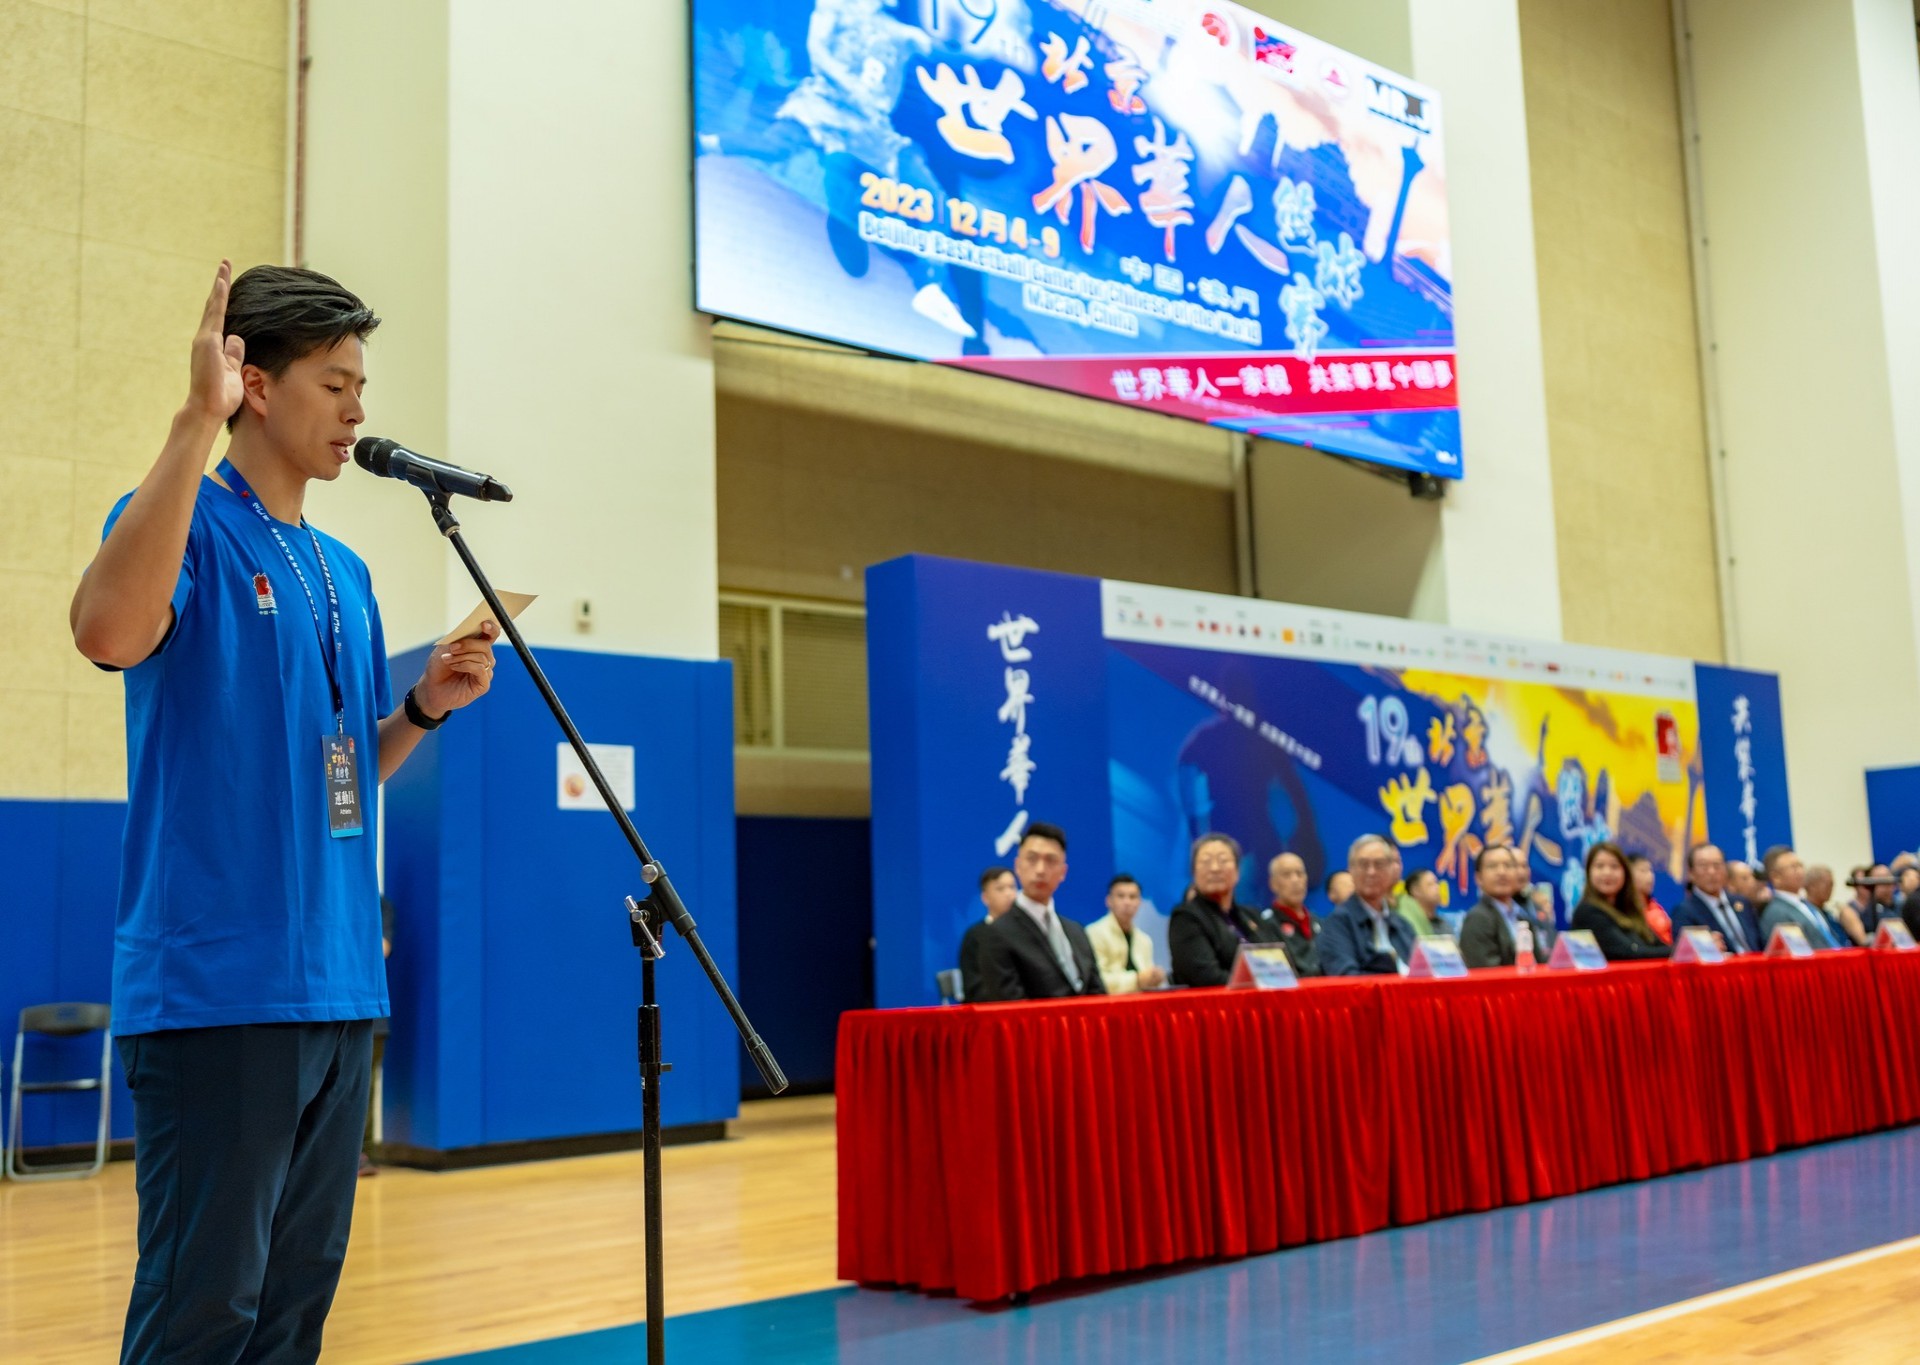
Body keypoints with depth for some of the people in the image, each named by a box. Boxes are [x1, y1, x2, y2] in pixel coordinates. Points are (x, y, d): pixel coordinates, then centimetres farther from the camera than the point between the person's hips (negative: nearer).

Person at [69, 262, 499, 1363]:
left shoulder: (346, 573, 16)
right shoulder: (189, 525, -5)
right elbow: (109, 631, -29)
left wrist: (427, 706, 4)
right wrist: (196, 419, -27)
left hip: (340, 986, 8)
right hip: (216, 988, -7)